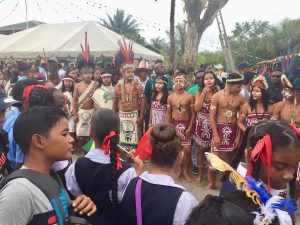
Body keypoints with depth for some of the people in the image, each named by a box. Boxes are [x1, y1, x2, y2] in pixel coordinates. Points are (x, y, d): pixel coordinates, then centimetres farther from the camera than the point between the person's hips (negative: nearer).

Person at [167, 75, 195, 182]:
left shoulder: (190, 96, -5)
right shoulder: (170, 97, 3)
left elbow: (193, 113, -4)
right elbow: (168, 113, 7)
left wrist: (190, 127, -10)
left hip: (186, 124, -2)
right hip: (175, 124, 2)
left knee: (187, 149, -4)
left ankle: (186, 171, 13)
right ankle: (179, 169, 24)